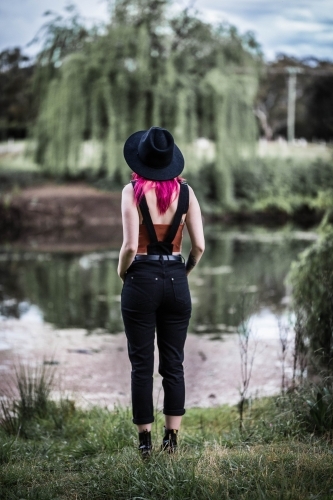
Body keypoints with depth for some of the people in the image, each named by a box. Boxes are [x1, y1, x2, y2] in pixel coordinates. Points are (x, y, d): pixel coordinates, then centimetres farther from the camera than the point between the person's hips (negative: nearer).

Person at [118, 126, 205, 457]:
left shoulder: (132, 190, -9)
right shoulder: (185, 191, 0)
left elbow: (130, 246, -15)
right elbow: (199, 246, -2)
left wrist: (122, 271, 4)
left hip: (142, 281, -3)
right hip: (176, 281, 3)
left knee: (142, 364, 5)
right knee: (173, 364, 9)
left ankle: (145, 441, 9)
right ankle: (172, 438, 11)